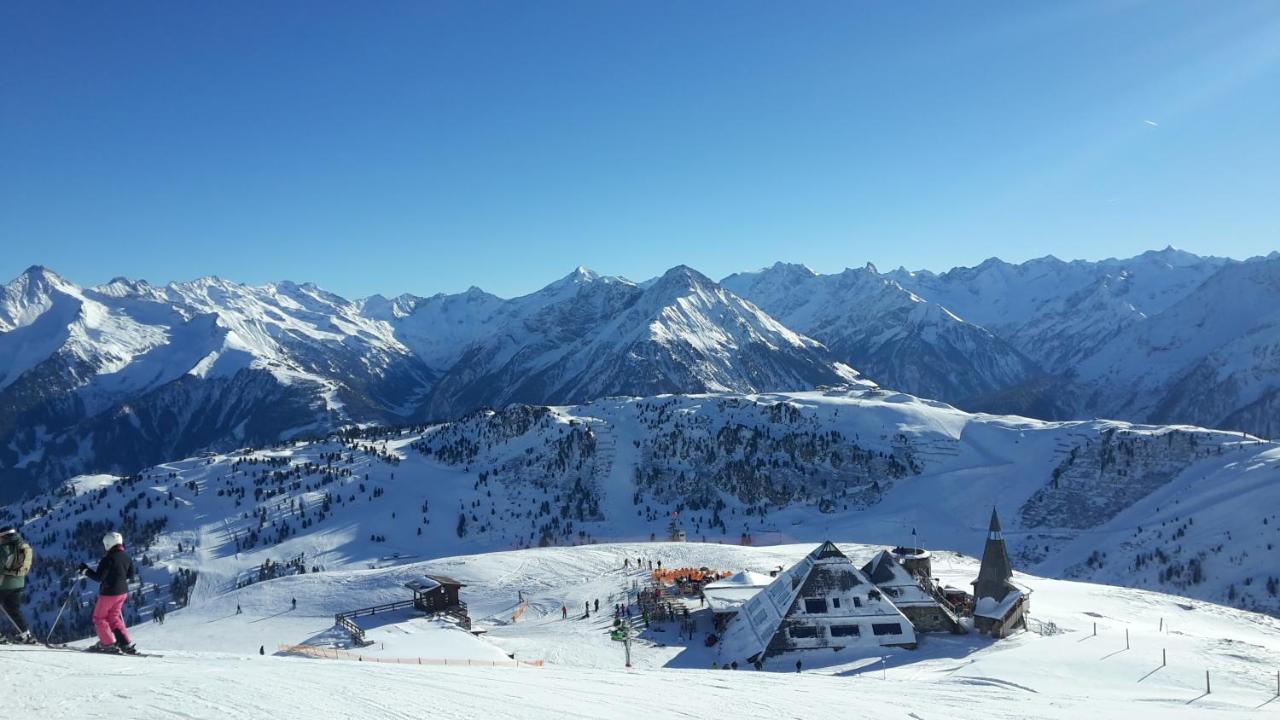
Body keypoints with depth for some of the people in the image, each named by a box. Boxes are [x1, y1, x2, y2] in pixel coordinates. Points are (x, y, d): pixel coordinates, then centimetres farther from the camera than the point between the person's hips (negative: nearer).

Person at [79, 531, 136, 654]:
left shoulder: (108, 559, -19)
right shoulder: (126, 557, 4)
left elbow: (98, 578, -18)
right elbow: (130, 576, 13)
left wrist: (85, 570, -7)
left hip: (108, 593, -7)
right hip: (122, 592, 7)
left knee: (99, 618, 11)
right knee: (114, 618, 19)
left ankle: (108, 644, 8)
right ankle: (126, 644, 10)